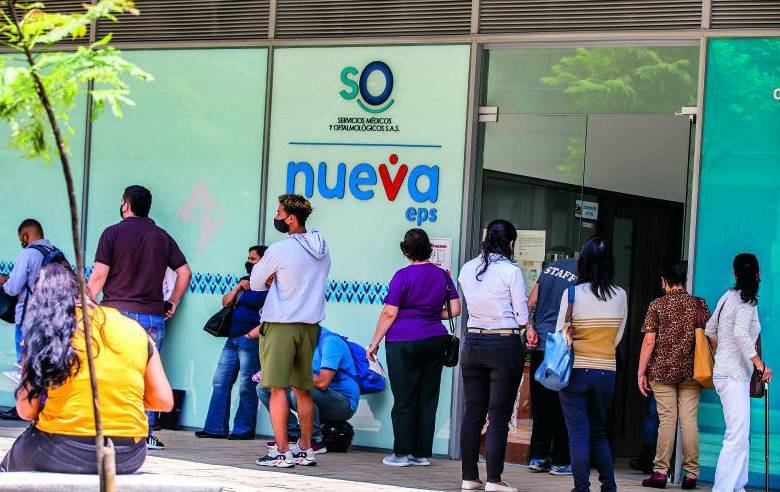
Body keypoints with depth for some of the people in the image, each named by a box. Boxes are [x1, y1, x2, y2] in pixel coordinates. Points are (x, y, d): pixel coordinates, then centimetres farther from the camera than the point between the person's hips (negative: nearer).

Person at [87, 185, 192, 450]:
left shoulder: (113, 233, -1)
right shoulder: (162, 236, 10)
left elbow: (99, 276, -6)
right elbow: (185, 272, 8)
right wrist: (172, 303, 17)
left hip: (117, 311, -3)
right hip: (153, 315, 3)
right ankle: (146, 434, 4)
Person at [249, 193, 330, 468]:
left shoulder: (280, 250, -13)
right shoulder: (322, 250, 8)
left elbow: (255, 283, -2)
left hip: (280, 325, -7)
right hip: (310, 324, 7)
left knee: (278, 388, -4)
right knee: (303, 389, 13)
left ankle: (282, 452, -7)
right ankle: (306, 450, 16)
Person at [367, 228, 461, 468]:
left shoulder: (403, 275, -10)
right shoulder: (442, 275, 5)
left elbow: (389, 313, -9)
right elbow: (455, 310, 7)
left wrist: (375, 343, -2)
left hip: (404, 342, -4)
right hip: (435, 341, 4)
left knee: (404, 400, 2)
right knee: (428, 398, 9)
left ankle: (402, 453, 4)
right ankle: (423, 453, 11)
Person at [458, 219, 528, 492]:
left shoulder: (467, 270, 5)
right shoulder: (511, 271, -10)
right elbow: (522, 317, -6)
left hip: (473, 343, 5)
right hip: (505, 344, -5)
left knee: (472, 414, 10)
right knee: (499, 416, -1)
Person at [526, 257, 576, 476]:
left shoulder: (551, 267, 10)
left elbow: (531, 303, 9)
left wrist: (531, 327, 9)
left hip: (539, 345, 6)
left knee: (540, 403, 11)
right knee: (562, 407, 2)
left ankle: (537, 457, 13)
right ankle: (560, 461, 5)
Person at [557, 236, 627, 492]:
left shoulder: (573, 293, -10)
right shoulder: (621, 296, -1)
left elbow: (560, 334, -2)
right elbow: (617, 338, 8)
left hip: (576, 372, -3)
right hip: (606, 372, 3)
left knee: (579, 434, 2)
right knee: (599, 432, 17)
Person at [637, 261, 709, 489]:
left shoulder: (657, 305, -1)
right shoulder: (699, 304, 3)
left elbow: (649, 341, -5)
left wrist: (641, 371, 0)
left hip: (662, 370, -1)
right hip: (691, 371, 1)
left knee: (667, 420, -1)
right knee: (689, 420, 2)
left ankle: (661, 472, -2)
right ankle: (691, 474, 3)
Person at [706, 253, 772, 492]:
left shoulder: (728, 296, 13)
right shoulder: (747, 301, -12)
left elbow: (710, 329, 23)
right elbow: (740, 332, -27)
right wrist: (759, 363, -23)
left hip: (726, 372, 10)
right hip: (734, 374, -10)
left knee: (741, 436, 15)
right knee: (737, 436, -13)